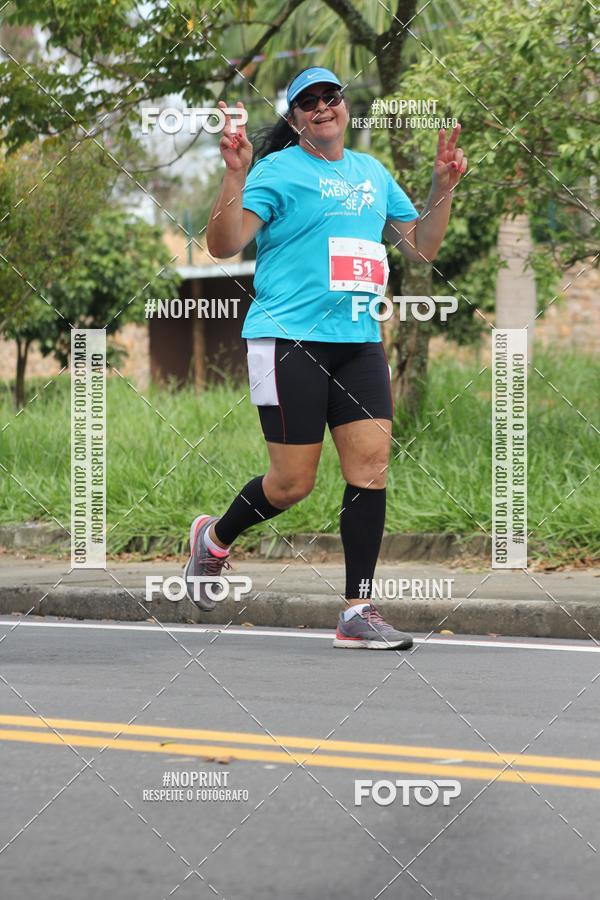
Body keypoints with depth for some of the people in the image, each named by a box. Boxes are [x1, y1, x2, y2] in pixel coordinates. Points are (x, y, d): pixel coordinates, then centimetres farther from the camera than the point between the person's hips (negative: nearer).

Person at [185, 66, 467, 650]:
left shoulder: (373, 173, 17)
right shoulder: (277, 169, -3)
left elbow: (422, 247, 22)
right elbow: (223, 244, -11)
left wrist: (444, 185, 11)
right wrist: (236, 173, -22)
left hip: (359, 343, 6)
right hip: (288, 339, -5)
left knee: (371, 464, -6)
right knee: (292, 483, -4)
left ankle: (358, 611, -2)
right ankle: (214, 539, 27)